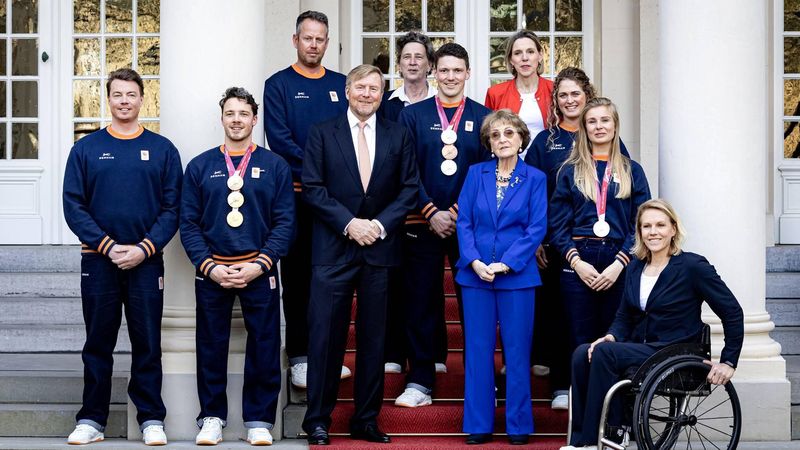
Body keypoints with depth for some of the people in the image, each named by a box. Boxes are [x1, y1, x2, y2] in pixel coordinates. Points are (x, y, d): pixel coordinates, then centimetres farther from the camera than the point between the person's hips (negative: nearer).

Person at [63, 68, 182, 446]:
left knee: (147, 343, 3)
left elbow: (172, 207, 1)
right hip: (98, 259, 1)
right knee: (98, 343, 6)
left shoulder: (162, 150, 5)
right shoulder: (86, 149, 6)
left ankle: (152, 419, 10)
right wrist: (107, 246, -11)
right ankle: (92, 419, 12)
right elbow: (73, 206, 0)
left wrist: (144, 248, -12)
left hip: (146, 261, 0)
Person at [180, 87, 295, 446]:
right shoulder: (200, 166, 7)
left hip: (259, 272, -1)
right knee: (211, 348, 5)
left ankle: (259, 420, 11)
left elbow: (285, 223, 0)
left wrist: (259, 265, -11)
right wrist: (209, 267, -9)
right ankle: (212, 417, 16)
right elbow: (188, 223, 3)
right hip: (211, 273, 1)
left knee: (263, 348, 1)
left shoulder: (274, 166, 5)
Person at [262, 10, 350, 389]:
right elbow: (279, 140, -8)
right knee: (297, 276, 1)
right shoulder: (279, 85, 2)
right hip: (297, 195, -3)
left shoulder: (341, 85, 13)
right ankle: (300, 355, 6)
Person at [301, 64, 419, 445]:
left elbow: (409, 188, 6)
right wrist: (349, 223, -11)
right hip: (333, 249, -2)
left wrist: (379, 224, -7)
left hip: (379, 248, 2)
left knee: (373, 339, 6)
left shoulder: (398, 136, 10)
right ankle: (317, 420, 6)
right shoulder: (322, 133, 4)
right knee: (325, 336, -3)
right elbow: (312, 187, -3)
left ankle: (366, 421, 13)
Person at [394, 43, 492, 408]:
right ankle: (420, 381, 9)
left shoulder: (484, 117, 7)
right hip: (423, 224, 0)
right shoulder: (412, 115, 6)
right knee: (421, 303, 2)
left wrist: (459, 212, -9)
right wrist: (431, 213, -9)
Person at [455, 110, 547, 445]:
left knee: (517, 350, 2)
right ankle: (478, 425, 11)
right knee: (478, 349, 4)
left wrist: (506, 264, -13)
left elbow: (537, 228, -4)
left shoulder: (535, 179, 3)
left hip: (517, 275, -1)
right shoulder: (476, 174, 7)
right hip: (475, 273, 2)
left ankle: (518, 425, 11)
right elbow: (463, 222, 3)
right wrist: (475, 262, -12)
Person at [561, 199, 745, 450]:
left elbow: (732, 312, -4)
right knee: (582, 354, -22)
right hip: (639, 348, 6)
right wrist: (610, 337, -3)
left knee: (604, 353, -28)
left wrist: (728, 363, -7)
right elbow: (624, 316, 20)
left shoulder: (692, 266, -6)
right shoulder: (635, 268, 12)